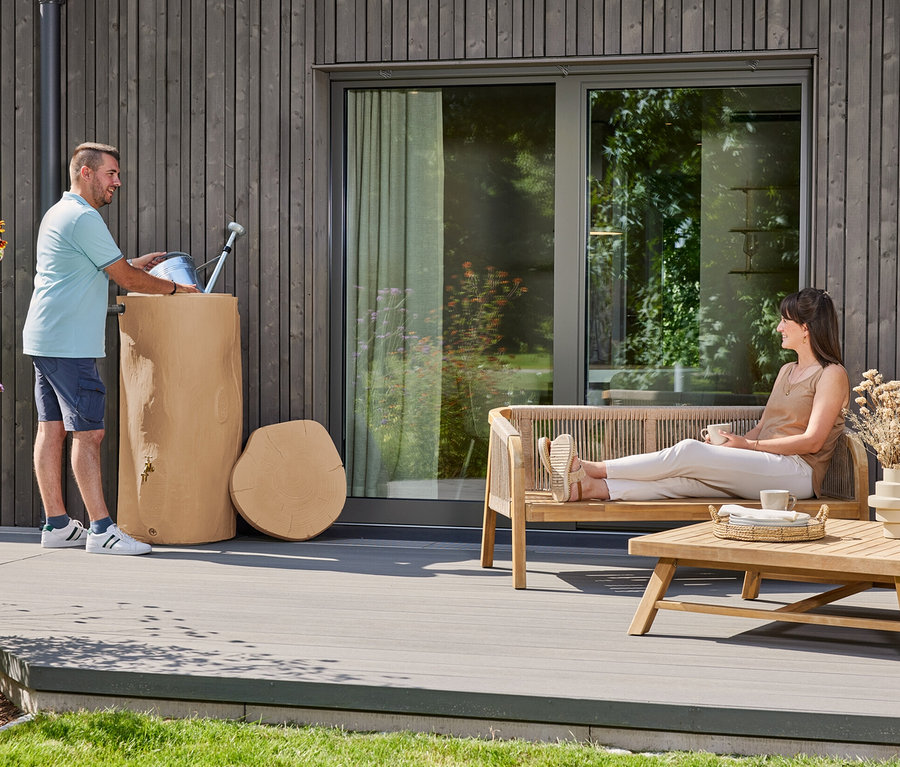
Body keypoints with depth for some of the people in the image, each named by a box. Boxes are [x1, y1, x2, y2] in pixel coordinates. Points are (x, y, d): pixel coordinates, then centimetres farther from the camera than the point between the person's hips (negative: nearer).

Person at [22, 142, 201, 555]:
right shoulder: (83, 218, -13)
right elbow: (125, 279, -11)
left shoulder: (57, 214, 20)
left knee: (51, 429, 9)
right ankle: (101, 529, -10)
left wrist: (134, 264, 25)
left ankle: (56, 524, 12)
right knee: (88, 432, -10)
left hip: (44, 339, 10)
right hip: (68, 345, -10)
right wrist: (174, 287, 2)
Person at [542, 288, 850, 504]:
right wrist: (731, 443, 0)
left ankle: (591, 469, -28)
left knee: (689, 451, -25)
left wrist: (747, 445, -11)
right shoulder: (787, 371, 26)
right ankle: (587, 486, -40)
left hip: (797, 472, -7)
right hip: (763, 468, 7)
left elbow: (812, 441, -10)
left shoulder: (832, 375, -1)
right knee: (682, 479, -21)